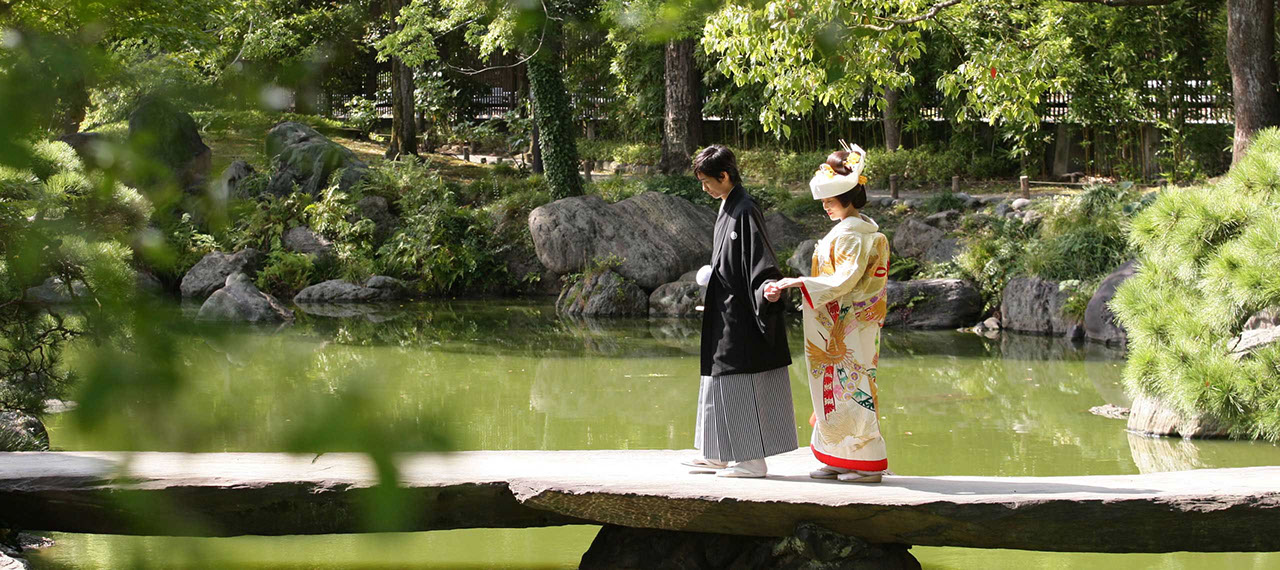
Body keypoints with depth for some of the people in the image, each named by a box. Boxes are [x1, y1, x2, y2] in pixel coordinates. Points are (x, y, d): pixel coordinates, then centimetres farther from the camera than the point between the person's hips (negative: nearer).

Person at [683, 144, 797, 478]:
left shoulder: (744, 212, -17)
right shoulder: (727, 208, 11)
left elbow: (759, 261, -23)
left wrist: (768, 285, -40)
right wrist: (713, 279, 36)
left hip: (740, 313, -10)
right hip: (726, 312, 10)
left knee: (742, 385, -6)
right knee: (721, 380, 14)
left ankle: (753, 460, -1)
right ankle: (720, 455, 21)